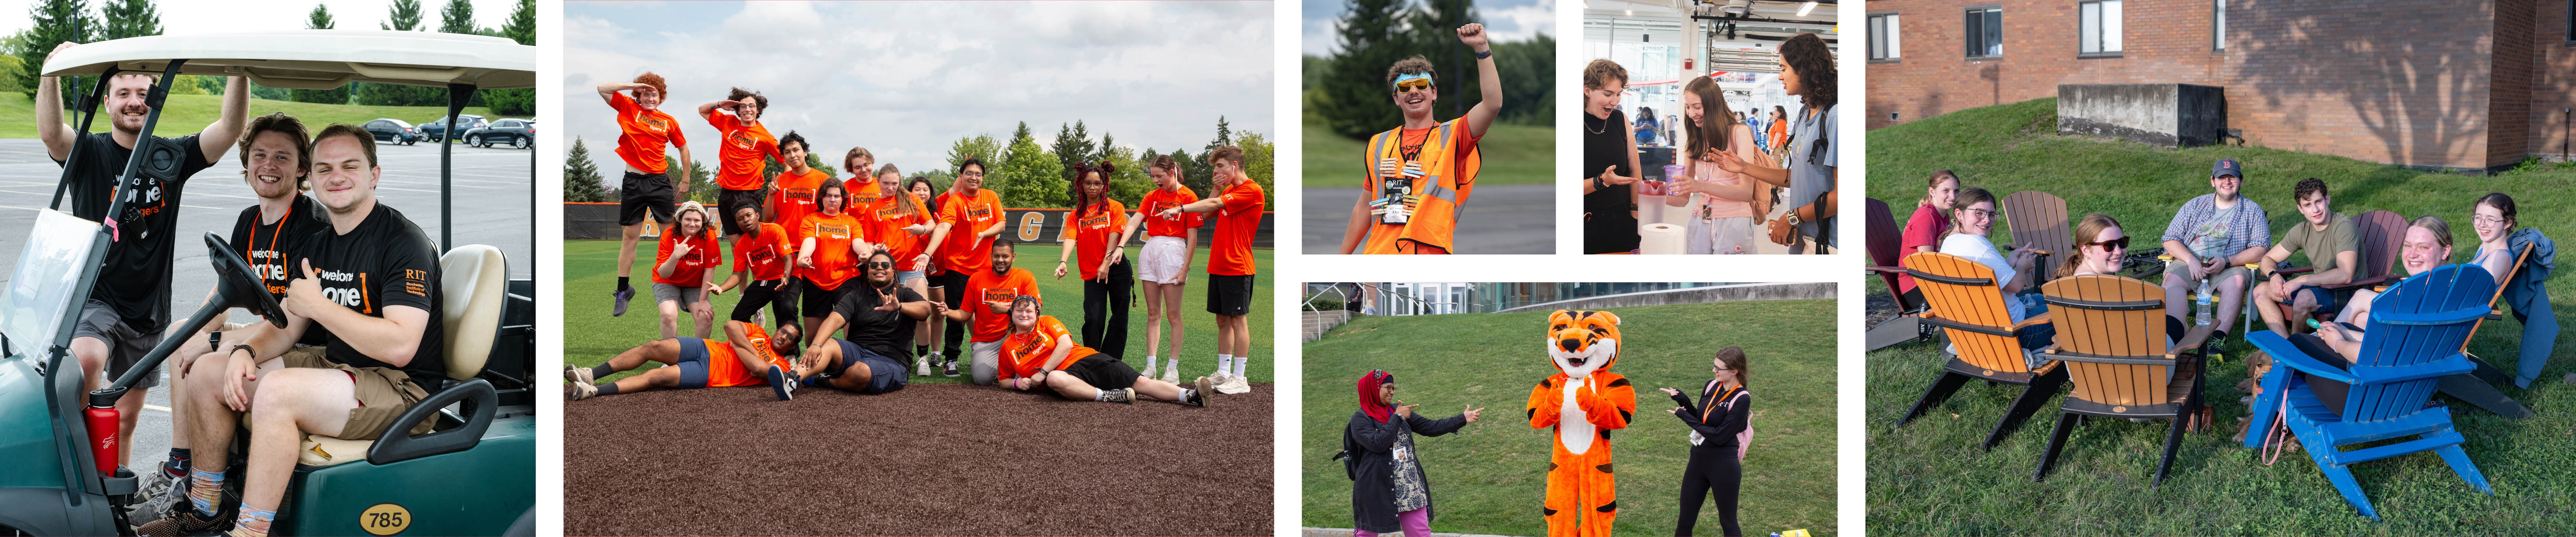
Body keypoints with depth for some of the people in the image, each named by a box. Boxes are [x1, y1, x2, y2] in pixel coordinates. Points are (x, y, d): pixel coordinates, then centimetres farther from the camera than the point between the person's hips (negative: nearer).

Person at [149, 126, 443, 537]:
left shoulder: (405, 243, -16)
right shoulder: (315, 246, 12)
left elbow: (400, 346, -26)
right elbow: (286, 327, 14)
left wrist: (318, 305, -20)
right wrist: (245, 352, -9)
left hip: (401, 388, -9)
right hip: (333, 364, 9)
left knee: (277, 391, -32)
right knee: (207, 372, 8)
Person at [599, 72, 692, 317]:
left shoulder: (669, 122, 5)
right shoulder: (628, 107, 4)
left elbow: (683, 148, 16)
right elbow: (603, 89, -3)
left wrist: (686, 181, 14)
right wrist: (635, 85, -7)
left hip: (660, 182, 0)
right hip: (633, 182, 0)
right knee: (629, 236, 5)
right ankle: (623, 290, 13)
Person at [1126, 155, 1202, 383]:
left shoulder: (1189, 197, -3)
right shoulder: (1152, 196, 11)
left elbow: (1192, 237, -5)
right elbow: (1135, 222, -2)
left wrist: (1185, 268, -10)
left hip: (1173, 251, -5)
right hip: (1150, 251, 5)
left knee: (1173, 315, -2)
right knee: (1153, 314, 7)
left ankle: (1173, 369, 2)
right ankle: (1150, 366, 9)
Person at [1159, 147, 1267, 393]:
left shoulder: (1252, 191, -12)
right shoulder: (1228, 190, 18)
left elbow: (1214, 205, -19)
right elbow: (1209, 213, 14)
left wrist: (1181, 209, -21)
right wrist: (1217, 189, 2)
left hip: (1237, 267, -8)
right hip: (1218, 266, 8)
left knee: (1237, 319, -5)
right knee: (1222, 319, 11)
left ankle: (1240, 379, -2)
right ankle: (1223, 373, 17)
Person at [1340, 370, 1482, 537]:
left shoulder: (1397, 410, 11)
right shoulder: (1360, 419, -7)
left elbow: (1430, 427, 10)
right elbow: (1378, 443, -22)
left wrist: (1463, 419, 4)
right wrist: (1398, 418, -13)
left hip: (1410, 488, 6)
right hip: (1376, 488, -5)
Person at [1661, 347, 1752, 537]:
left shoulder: (1741, 399, -16)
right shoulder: (1711, 386, 5)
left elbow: (1720, 436, -21)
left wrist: (1686, 417, -14)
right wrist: (1683, 400, -3)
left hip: (1723, 466, -7)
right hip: (1698, 461, 7)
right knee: (1685, 521, 13)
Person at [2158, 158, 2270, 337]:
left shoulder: (2253, 211, 11)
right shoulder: (2194, 206, 15)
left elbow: (2260, 250, -1)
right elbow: (2170, 240, 9)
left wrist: (2226, 262, -16)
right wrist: (2191, 260, -11)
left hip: (2231, 267, -1)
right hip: (2190, 262, 1)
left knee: (2237, 281, -35)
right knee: (2173, 278, -30)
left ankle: (2219, 335, -47)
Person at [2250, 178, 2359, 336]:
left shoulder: (2344, 227, -18)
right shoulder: (2302, 231, 4)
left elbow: (2345, 275, -30)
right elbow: (2268, 259, 12)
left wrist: (2302, 280, -27)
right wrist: (2274, 275, -12)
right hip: (2320, 287, 8)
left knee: (2305, 297, -35)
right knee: (2261, 291, -4)